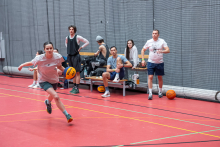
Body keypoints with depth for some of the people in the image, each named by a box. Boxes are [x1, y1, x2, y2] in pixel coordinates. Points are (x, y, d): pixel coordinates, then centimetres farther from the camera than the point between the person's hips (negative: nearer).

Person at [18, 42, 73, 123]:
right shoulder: (39, 59, -28)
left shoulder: (58, 57, -20)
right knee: (56, 96, -28)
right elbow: (31, 63, -6)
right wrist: (22, 65, -2)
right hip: (44, 81, -4)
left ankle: (48, 102, 71)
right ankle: (67, 115, -20)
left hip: (54, 80, 5)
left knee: (52, 96, 32)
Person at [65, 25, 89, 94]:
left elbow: (87, 42, -4)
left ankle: (77, 88, -4)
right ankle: (74, 87, 17)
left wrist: (80, 48, -6)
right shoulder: (67, 38, 7)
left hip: (76, 56, -5)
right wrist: (68, 49, 14)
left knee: (77, 72, -5)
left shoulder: (78, 37, -7)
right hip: (69, 56, 5)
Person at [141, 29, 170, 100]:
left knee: (160, 77, 10)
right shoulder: (149, 42, -1)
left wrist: (161, 51, -33)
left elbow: (168, 50, -13)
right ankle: (150, 93, -10)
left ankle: (160, 92, 29)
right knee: (150, 77, -10)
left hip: (160, 63, 0)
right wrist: (143, 59, 0)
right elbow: (143, 50, 10)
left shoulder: (162, 41, -5)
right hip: (151, 62, 0)